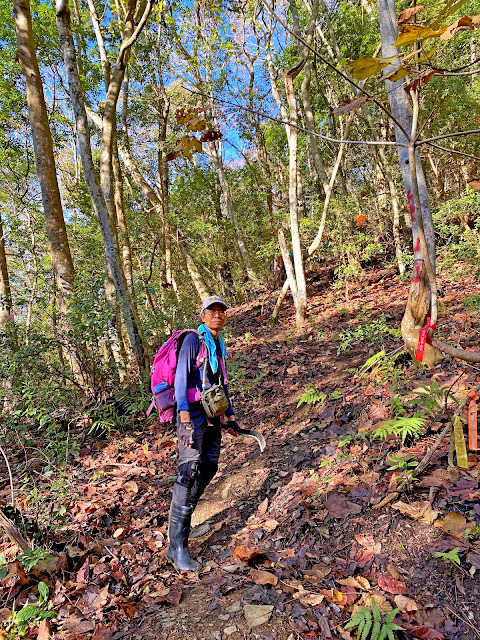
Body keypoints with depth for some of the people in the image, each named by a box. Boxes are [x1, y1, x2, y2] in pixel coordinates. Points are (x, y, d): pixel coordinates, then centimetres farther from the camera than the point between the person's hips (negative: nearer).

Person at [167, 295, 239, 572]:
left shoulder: (220, 346, 16)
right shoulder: (193, 340, -8)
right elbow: (181, 377, -17)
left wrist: (230, 415, 21)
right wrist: (185, 418, -26)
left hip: (214, 414, 8)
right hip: (194, 412, -8)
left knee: (209, 467, 10)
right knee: (190, 472, -13)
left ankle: (182, 512, 30)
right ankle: (177, 546, -8)